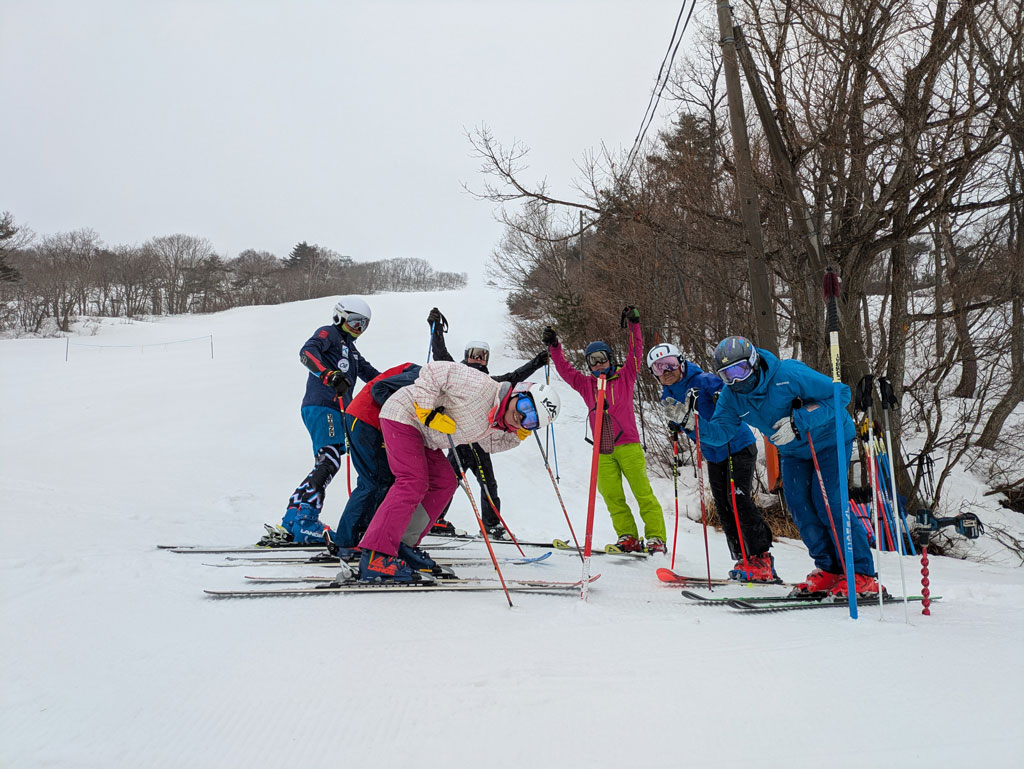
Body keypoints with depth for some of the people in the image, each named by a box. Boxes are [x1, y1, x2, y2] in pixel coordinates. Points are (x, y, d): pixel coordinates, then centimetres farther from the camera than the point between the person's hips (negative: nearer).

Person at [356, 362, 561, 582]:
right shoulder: (482, 386, -28)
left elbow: (491, 443, 18)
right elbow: (433, 371, -26)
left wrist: (515, 436, -1)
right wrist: (427, 411, -28)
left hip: (421, 433, 10)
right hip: (403, 416, -10)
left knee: (444, 483, 7)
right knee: (414, 483, -21)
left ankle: (402, 545, 11)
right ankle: (376, 557, -26)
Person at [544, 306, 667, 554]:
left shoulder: (624, 377, 9)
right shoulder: (587, 384, 16)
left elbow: (635, 353, 0)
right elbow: (565, 370, 15)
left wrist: (633, 325, -9)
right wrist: (554, 347, 5)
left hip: (628, 445, -3)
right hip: (603, 450, 3)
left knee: (643, 492, -6)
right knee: (611, 495, -3)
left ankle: (656, 538, -4)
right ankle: (628, 538, 4)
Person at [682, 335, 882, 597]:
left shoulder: (789, 375, -31)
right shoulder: (731, 395, -11)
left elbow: (841, 393, -28)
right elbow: (720, 432, -12)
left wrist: (798, 421, -36)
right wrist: (693, 423, -33)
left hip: (830, 439, -7)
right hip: (793, 450, 7)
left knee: (827, 502, -17)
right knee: (798, 505, -5)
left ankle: (862, 575, -10)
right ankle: (829, 569, 9)